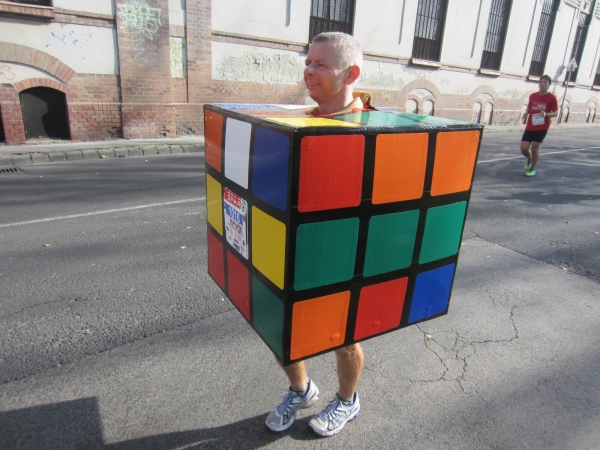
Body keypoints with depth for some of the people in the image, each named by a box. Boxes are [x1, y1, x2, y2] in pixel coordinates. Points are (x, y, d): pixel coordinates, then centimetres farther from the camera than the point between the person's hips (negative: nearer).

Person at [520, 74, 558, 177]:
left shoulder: (552, 98, -6)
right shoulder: (532, 96, 4)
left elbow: (555, 113, -4)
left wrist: (546, 114, -24)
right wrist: (526, 113, -4)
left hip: (542, 127, -3)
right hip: (530, 127, 3)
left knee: (534, 148, -5)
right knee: (523, 148, -3)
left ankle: (532, 169, 16)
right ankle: (530, 160, 32)